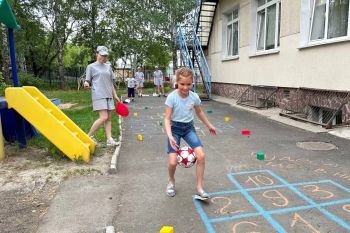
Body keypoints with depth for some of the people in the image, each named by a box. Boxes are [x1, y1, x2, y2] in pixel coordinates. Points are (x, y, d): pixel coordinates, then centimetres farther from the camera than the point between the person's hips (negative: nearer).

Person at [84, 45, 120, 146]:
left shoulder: (108, 67, 18)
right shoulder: (91, 67, 4)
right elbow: (87, 81, 2)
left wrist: (115, 96, 16)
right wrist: (86, 84, -21)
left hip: (109, 95, 6)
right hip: (98, 95, -6)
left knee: (109, 118, 3)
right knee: (103, 117, -14)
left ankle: (109, 139, 5)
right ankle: (89, 136, 1)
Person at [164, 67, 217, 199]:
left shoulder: (194, 97, -8)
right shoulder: (172, 97, -18)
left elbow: (199, 112, 12)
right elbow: (167, 119, -16)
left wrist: (209, 125, 21)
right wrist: (170, 136, -30)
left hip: (189, 127, 3)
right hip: (175, 128, -2)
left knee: (201, 155, -16)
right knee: (173, 162, -14)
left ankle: (199, 188, 1)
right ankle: (171, 181, 22)